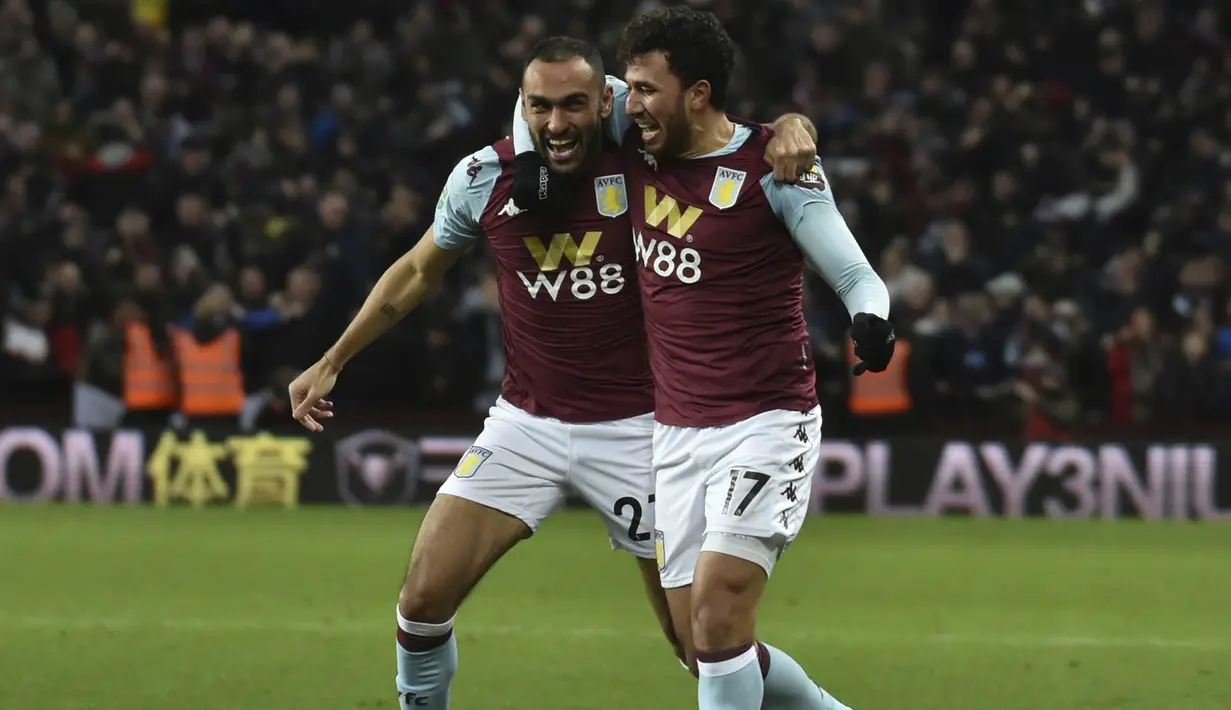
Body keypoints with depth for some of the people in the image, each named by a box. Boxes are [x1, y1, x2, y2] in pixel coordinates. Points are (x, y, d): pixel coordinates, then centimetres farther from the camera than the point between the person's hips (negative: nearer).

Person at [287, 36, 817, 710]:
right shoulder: (484, 177, -5)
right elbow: (418, 271, 12)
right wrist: (333, 361, 15)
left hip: (631, 426, -2)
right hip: (525, 424, 2)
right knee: (424, 597, -8)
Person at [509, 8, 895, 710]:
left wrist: (872, 320, -30)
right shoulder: (640, 146, 4)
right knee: (703, 644, 4)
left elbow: (857, 278, -9)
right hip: (679, 433, 6)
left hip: (766, 423, -6)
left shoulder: (772, 169, -11)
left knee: (718, 616, -19)